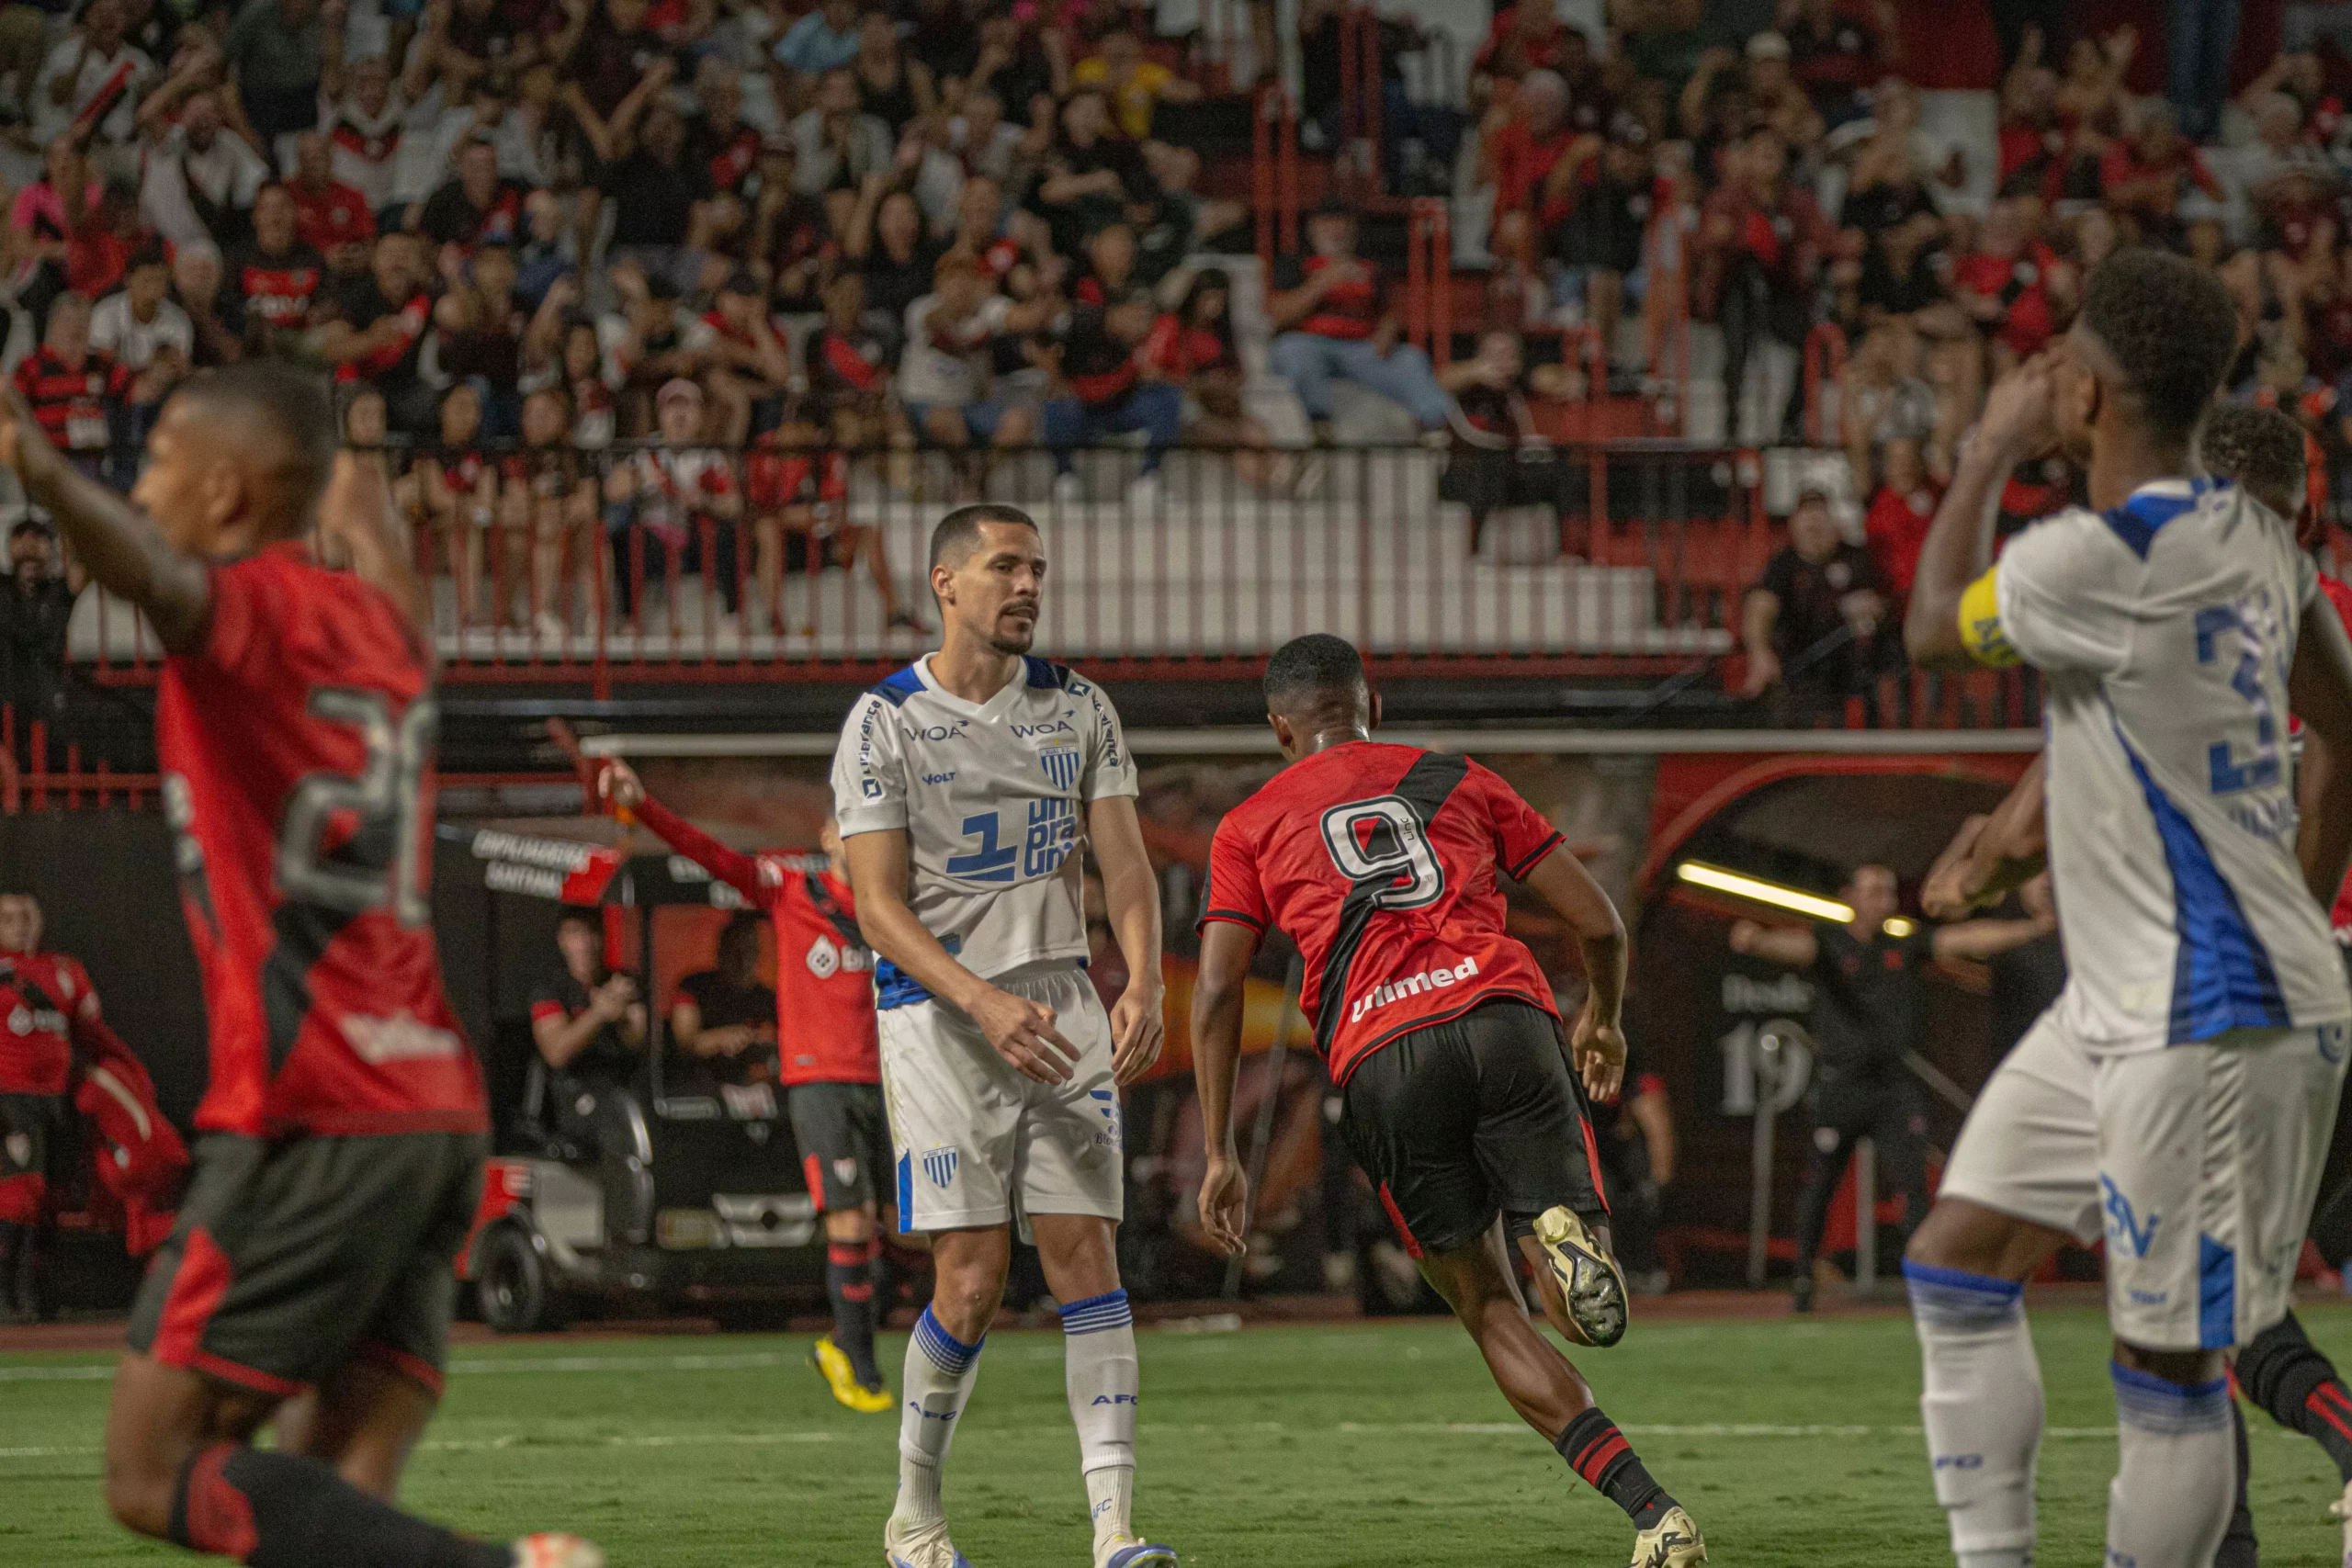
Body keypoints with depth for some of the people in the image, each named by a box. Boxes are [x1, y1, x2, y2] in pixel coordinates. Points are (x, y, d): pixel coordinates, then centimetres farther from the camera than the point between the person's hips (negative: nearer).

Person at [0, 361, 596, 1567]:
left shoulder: (254, 605, -5)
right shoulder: (372, 620, 17)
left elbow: (156, 574, -31)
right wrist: (369, 530, 66)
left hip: (311, 1118, -8)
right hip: (438, 1106, 8)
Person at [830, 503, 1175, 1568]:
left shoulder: (1078, 710, 9)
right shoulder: (885, 723, -3)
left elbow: (1124, 862, 4)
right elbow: (880, 909, -8)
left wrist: (1143, 984, -14)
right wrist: (987, 1004, -22)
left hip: (1060, 1002, 3)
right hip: (937, 1009, -3)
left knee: (1084, 1249, -7)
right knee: (974, 1274, -8)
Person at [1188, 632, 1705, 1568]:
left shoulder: (1250, 828, 21)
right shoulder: (1459, 782, 25)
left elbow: (1217, 991, 9)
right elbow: (1598, 923, 21)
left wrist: (1221, 1155, 13)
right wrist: (1604, 1021, 41)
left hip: (1382, 1060, -1)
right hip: (1509, 1017, 1)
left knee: (1490, 1311, 11)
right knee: (1572, 1302, 8)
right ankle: (1565, 1232, -32)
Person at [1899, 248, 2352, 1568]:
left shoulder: (2097, 558, -20)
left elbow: (1934, 625, 0)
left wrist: (1992, 452, 10)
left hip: (2212, 1025, -10)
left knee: (2170, 1368, -3)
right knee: (1957, 1266, 11)